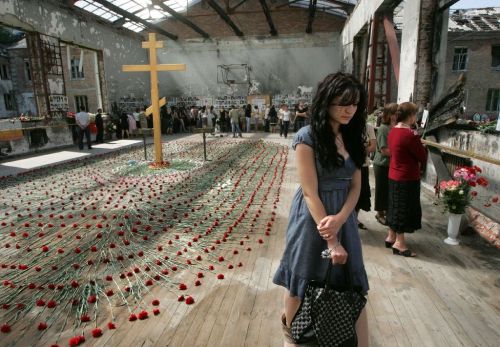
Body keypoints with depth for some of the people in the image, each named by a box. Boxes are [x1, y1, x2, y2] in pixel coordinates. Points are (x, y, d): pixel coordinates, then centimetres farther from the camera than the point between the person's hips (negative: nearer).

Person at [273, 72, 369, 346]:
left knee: (351, 282, 13)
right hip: (312, 218, -5)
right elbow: (310, 193, -19)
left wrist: (340, 219, -18)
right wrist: (331, 241, -19)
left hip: (343, 217, 6)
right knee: (303, 279, 14)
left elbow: (355, 186, 1)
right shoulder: (308, 137, -17)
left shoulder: (352, 137, 3)